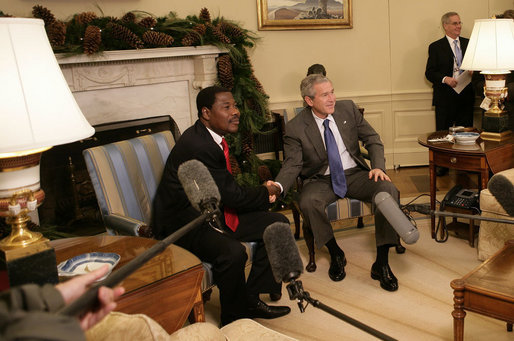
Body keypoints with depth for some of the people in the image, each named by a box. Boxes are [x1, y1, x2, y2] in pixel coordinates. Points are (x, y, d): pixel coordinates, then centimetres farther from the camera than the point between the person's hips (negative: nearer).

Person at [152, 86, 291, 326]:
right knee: (232, 252, -36)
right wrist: (264, 193, -3)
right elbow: (231, 195, -21)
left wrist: (260, 194, -4)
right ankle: (235, 320, -9)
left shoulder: (212, 137, 6)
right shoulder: (197, 146, -25)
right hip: (182, 221, -10)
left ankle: (252, 298, 10)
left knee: (278, 223, 3)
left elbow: (229, 188, 12)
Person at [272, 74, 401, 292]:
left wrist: (378, 167, -13)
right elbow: (293, 164, -13)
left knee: (388, 190, -26)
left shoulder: (348, 109, 1)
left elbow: (372, 139, 6)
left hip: (355, 174, 2)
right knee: (308, 202, -35)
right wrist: (278, 186, -35)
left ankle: (381, 263, -17)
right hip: (321, 180, -2)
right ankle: (335, 254, -9)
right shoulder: (295, 128, -8)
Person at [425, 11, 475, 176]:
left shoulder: (468, 43, 11)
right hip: (445, 97, -3)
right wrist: (445, 79, -21)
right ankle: (442, 165, 15)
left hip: (466, 96, 3)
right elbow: (429, 73, -5)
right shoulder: (436, 47, 0)